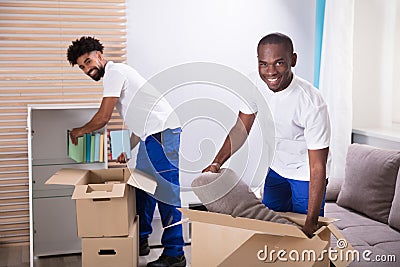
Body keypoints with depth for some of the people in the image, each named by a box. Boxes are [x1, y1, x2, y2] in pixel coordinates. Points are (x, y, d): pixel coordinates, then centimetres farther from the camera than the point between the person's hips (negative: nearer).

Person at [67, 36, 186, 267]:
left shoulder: (114, 72, -8)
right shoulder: (118, 73, 23)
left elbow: (103, 118, -10)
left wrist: (80, 131, 8)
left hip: (162, 132, -11)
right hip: (152, 135, 11)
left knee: (167, 193, -9)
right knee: (143, 188, 15)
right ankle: (141, 241, 26)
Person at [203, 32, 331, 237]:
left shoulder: (312, 103, -34)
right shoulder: (257, 86, -18)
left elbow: (317, 166, -31)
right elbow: (241, 128, -3)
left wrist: (311, 223, -32)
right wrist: (217, 163, -18)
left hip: (305, 174, -5)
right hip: (276, 168, 5)